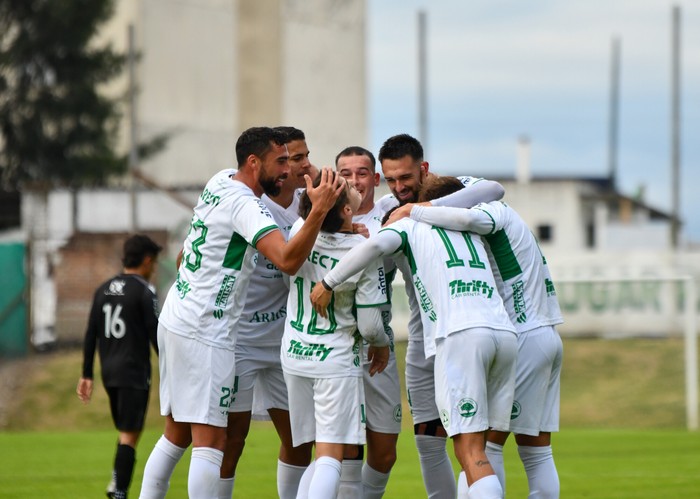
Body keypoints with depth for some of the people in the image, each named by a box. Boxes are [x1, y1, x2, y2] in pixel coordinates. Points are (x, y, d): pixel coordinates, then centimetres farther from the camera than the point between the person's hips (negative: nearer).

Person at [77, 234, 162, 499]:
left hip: (109, 373, 7)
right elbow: (156, 337, -11)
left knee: (127, 432, 17)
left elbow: (91, 335, 11)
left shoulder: (103, 290, 11)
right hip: (135, 373, -7)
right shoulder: (144, 292, -9)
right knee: (129, 435, -6)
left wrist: (87, 374, 14)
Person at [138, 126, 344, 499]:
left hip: (175, 319, 10)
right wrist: (319, 211, -39)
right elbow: (288, 261, -29)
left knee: (176, 436, 14)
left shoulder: (221, 181, 9)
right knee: (210, 443, -11)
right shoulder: (244, 206, -17)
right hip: (204, 335, -10)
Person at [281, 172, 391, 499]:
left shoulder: (300, 231, -7)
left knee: (314, 451, 14)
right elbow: (369, 325, -13)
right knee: (330, 456, -6)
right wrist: (381, 345, 10)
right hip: (336, 361, -5)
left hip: (294, 356, 5)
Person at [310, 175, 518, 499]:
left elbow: (377, 244, -5)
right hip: (503, 330, 5)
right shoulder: (470, 230, 30)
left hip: (460, 334, -5)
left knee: (470, 451, -10)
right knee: (477, 449, 11)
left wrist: (329, 282, 4)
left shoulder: (411, 224, 15)